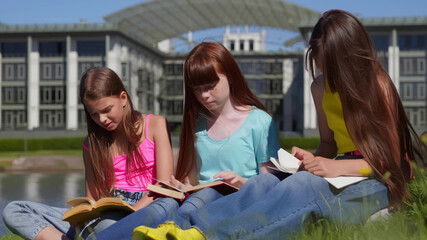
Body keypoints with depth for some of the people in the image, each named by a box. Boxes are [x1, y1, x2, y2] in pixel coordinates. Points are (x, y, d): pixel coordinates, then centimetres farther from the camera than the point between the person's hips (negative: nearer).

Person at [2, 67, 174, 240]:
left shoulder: (155, 125, 5)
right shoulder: (93, 143, 16)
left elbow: (165, 186, -3)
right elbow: (92, 199, 15)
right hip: (107, 215, 5)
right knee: (13, 211, -9)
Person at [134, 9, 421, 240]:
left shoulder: (378, 85, -10)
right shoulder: (321, 87, 9)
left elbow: (391, 157, -11)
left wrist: (337, 167, -24)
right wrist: (314, 158, -8)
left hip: (381, 181, -6)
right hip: (342, 174, 6)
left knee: (305, 185, -38)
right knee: (267, 182, -26)